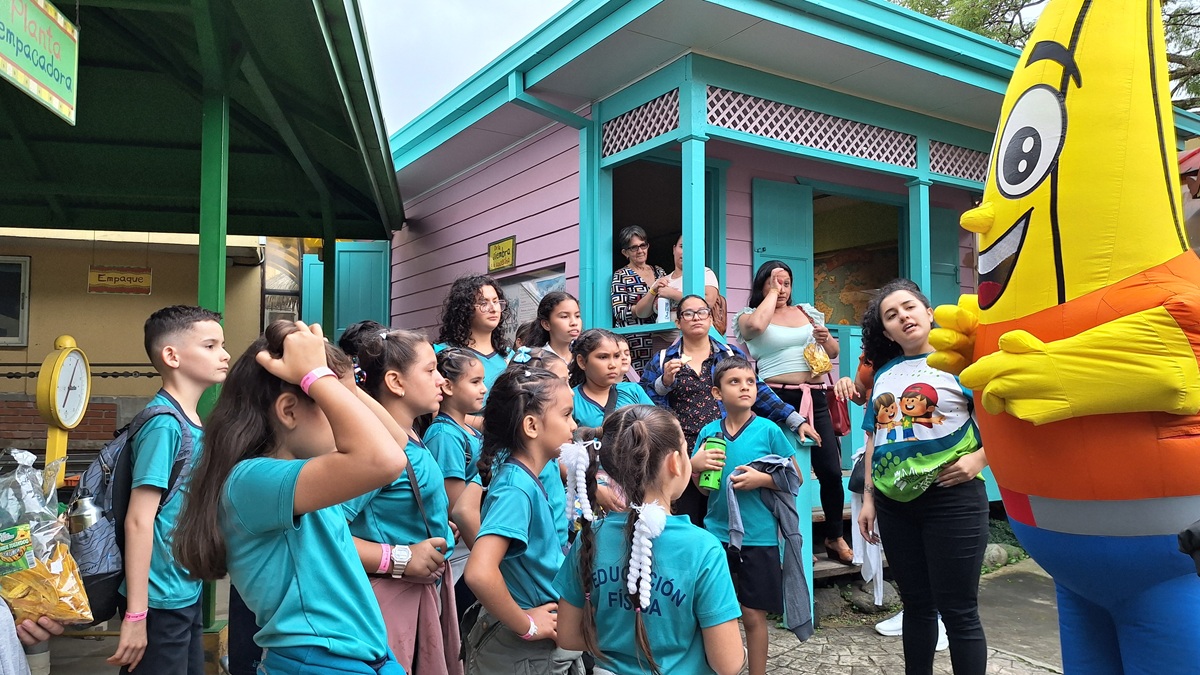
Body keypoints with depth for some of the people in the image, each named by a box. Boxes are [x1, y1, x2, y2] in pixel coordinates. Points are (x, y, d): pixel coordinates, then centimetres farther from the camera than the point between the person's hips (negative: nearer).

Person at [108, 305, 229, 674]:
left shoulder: (193, 422, 6)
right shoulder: (164, 423, -19)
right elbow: (139, 520, -21)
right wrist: (136, 614, -20)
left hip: (189, 593, 8)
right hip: (161, 601, -8)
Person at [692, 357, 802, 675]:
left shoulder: (768, 430, -7)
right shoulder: (709, 431, 1)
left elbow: (796, 477, 0)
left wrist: (762, 479, -17)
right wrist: (694, 466, -11)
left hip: (758, 538, -2)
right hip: (716, 534, 3)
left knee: (753, 616, 8)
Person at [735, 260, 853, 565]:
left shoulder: (807, 312, 17)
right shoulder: (748, 316, 5)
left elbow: (834, 352, 20)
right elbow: (756, 325, -21)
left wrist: (826, 338, -3)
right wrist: (771, 293, -6)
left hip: (814, 397, 4)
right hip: (776, 398, -3)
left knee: (831, 470, 1)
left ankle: (835, 538, 17)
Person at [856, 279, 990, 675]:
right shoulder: (884, 375, 12)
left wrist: (978, 459, -21)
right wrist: (868, 498, 12)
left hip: (950, 499, -5)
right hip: (893, 503, 5)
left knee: (958, 611, 2)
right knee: (915, 603, 16)